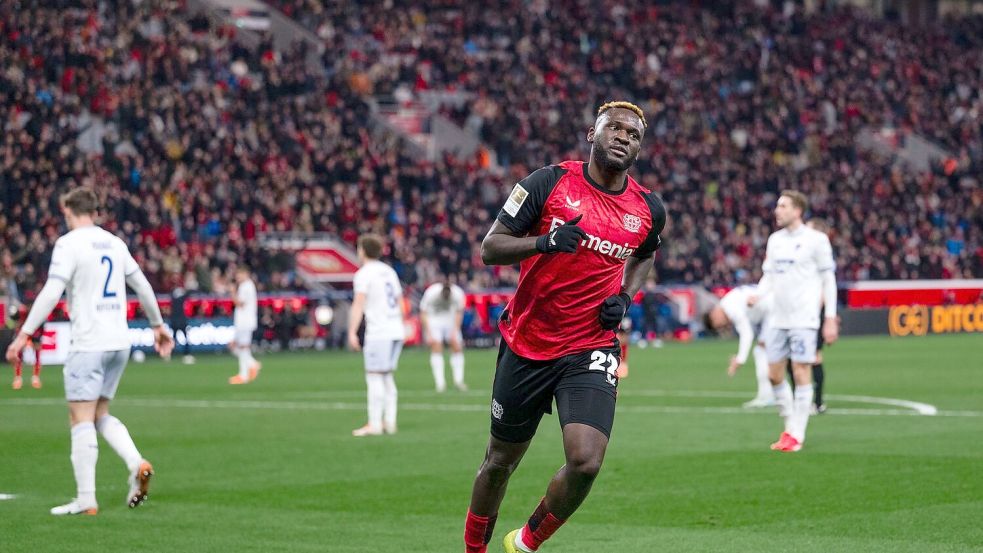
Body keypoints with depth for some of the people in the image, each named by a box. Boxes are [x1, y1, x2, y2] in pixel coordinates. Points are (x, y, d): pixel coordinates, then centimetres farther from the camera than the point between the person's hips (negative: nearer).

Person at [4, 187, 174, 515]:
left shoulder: (69, 243, -7)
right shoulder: (114, 243, 13)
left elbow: (51, 292, -16)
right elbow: (143, 286, 19)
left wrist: (25, 334, -15)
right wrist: (158, 325, 32)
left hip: (88, 343, -7)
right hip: (119, 341, 7)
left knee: (81, 417, -4)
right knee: (100, 415, 16)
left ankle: (86, 500, -8)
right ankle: (137, 464, -5)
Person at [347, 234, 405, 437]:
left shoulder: (364, 274, -5)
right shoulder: (389, 271, 18)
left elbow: (358, 304, -14)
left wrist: (352, 332, -17)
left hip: (378, 333, -8)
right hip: (396, 330, 8)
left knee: (375, 377, -7)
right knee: (387, 376, 13)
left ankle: (374, 424, -9)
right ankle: (390, 422, 11)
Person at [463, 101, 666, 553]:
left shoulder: (648, 209, 2)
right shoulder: (550, 182, -7)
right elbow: (489, 248, -6)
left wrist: (625, 297, 5)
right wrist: (544, 241, -24)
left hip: (591, 351, 1)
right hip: (526, 344, -1)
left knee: (585, 462, -19)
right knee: (501, 462, 11)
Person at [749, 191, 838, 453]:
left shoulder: (815, 240, -5)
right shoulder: (775, 239, 12)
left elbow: (828, 280, -3)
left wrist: (831, 318, -7)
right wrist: (759, 294, -4)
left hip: (803, 319, -6)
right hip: (777, 319, 6)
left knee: (801, 373, -6)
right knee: (774, 374, 5)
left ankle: (797, 435, -1)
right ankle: (790, 425, 20)